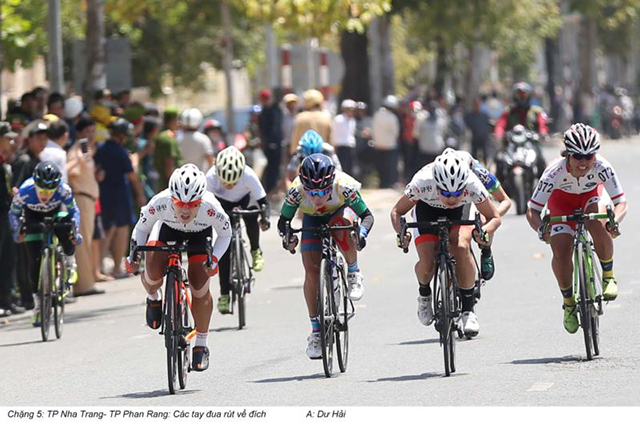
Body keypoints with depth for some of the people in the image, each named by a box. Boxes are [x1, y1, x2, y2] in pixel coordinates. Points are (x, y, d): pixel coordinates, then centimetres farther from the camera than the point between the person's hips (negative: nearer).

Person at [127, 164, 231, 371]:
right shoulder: (160, 203, -36)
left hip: (201, 234, 0)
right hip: (168, 230, 0)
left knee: (199, 287, -10)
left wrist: (214, 258, -28)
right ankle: (153, 299, 10)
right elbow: (141, 228, -14)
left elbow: (225, 234, -15)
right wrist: (134, 253, -25)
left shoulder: (211, 208, -38)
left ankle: (201, 345, 8)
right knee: (153, 272, -26)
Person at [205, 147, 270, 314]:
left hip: (245, 199, 0)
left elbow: (263, 201, -32)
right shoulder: (211, 177, -36)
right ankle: (224, 294, -4)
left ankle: (256, 251, -5)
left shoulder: (249, 176, -37)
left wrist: (265, 218, -50)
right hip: (223, 204, 0)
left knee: (251, 216, -34)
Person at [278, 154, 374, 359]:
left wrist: (362, 233, -46)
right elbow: (284, 220, -20)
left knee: (343, 223, -38)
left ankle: (354, 274, -14)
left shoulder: (343, 186, -36)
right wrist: (287, 237, -41)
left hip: (339, 212, -1)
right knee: (311, 270, -14)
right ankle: (316, 331, -5)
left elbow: (367, 215, -25)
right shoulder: (297, 190, -33)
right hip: (313, 220, 1)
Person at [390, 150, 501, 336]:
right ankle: (424, 295, 17)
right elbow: (397, 211, -20)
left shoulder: (473, 186, -37)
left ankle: (468, 310, -14)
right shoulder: (422, 183, -38)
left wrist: (484, 231, -43)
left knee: (461, 248, -29)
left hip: (461, 212, 0)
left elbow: (494, 217, -20)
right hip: (427, 209, 0)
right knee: (427, 263, -19)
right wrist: (401, 233, -40)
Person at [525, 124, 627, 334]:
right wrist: (540, 228, -54)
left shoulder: (602, 167, -35)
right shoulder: (555, 172, -37)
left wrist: (614, 221, -56)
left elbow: (621, 202, -34)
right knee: (561, 252, -17)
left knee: (599, 227, -33)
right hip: (562, 201, 0)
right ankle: (569, 302, 8)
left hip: (591, 198, 0)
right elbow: (532, 210, -33)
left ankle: (608, 275, -8)